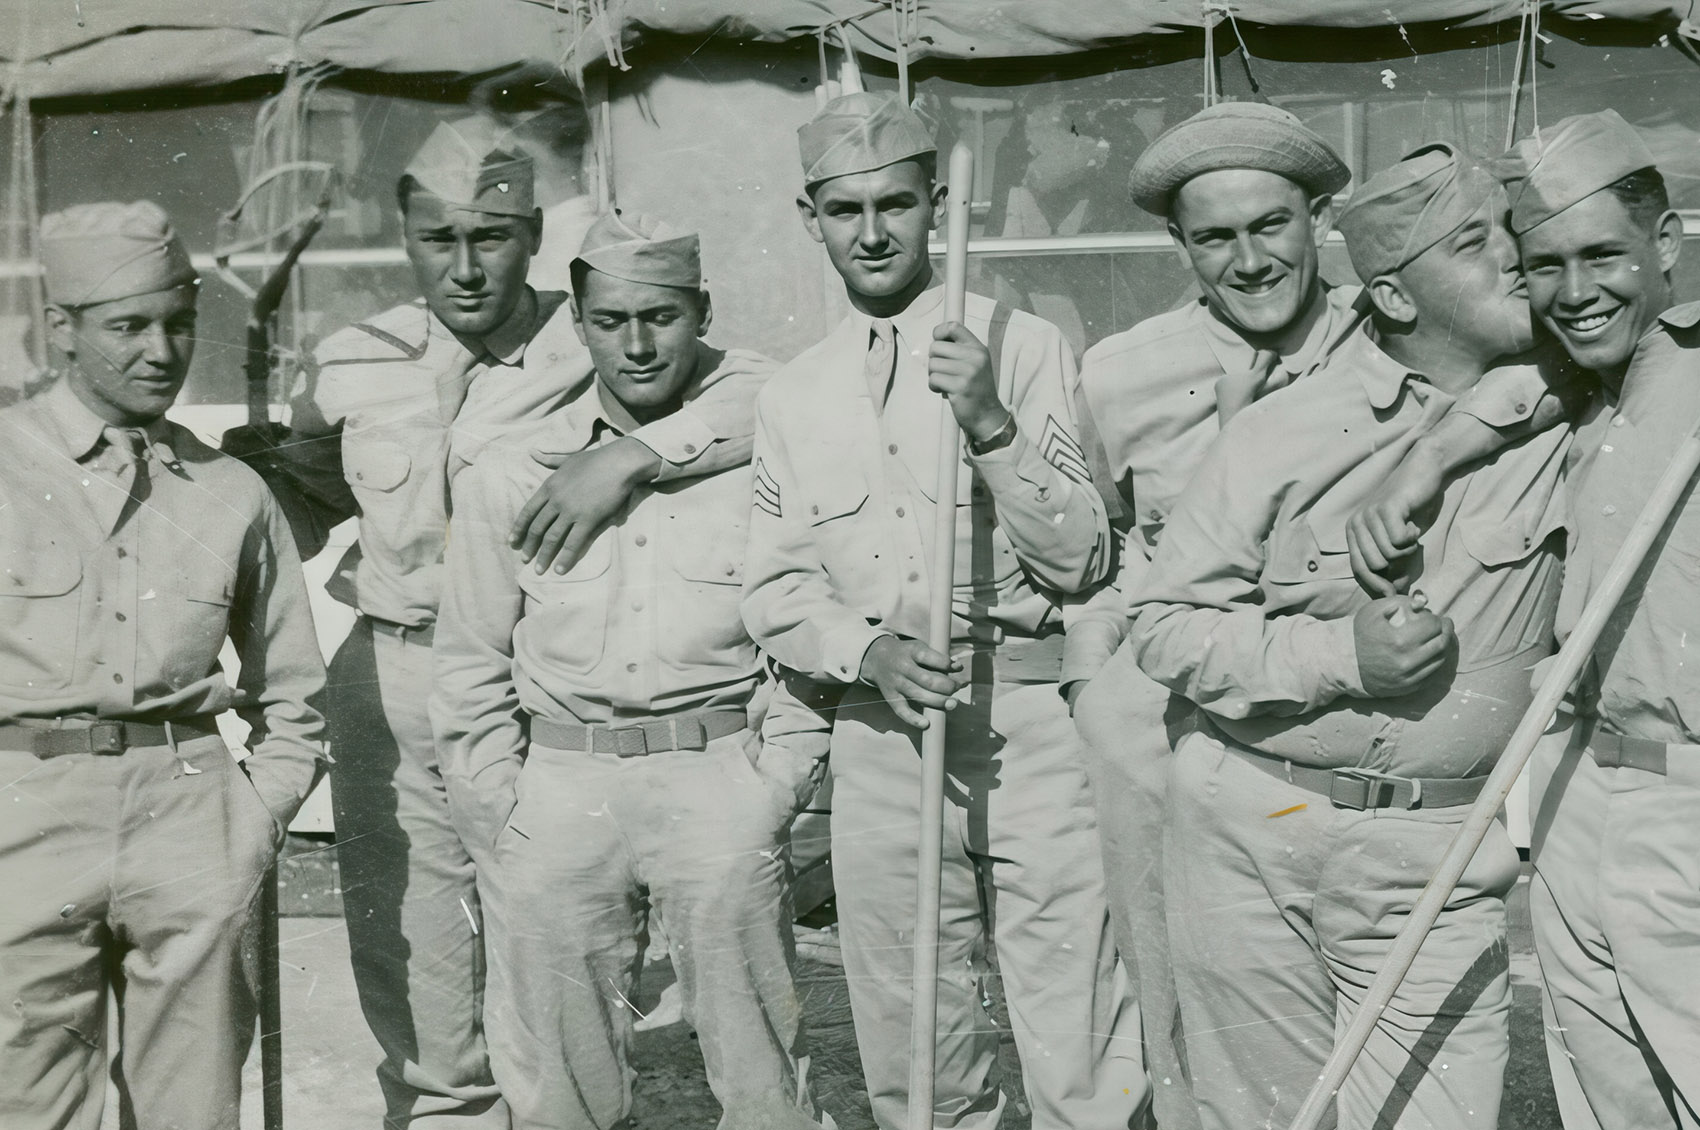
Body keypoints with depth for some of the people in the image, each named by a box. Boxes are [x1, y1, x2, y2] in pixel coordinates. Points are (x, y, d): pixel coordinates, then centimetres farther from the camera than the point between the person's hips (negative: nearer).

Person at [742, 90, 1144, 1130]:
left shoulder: (1024, 348, 1)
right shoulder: (793, 395, 13)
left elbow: (1077, 560, -4)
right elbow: (774, 586, 10)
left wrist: (993, 422, -17)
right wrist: (864, 650, -10)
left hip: (1029, 724, -3)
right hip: (879, 735, 4)